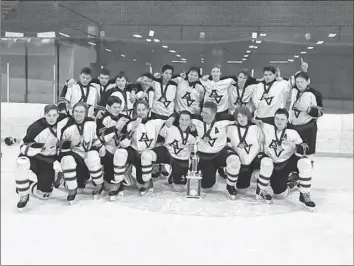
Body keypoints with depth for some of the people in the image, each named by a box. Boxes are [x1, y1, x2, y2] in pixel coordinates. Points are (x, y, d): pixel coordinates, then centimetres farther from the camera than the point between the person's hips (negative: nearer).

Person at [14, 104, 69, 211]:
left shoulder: (63, 121, -15)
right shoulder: (36, 127, -25)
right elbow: (23, 147, -21)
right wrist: (34, 147, -40)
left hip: (49, 160, 3)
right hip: (32, 156, -3)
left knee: (44, 194, -2)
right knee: (22, 163, -38)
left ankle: (26, 185, 29)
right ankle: (23, 196, -17)